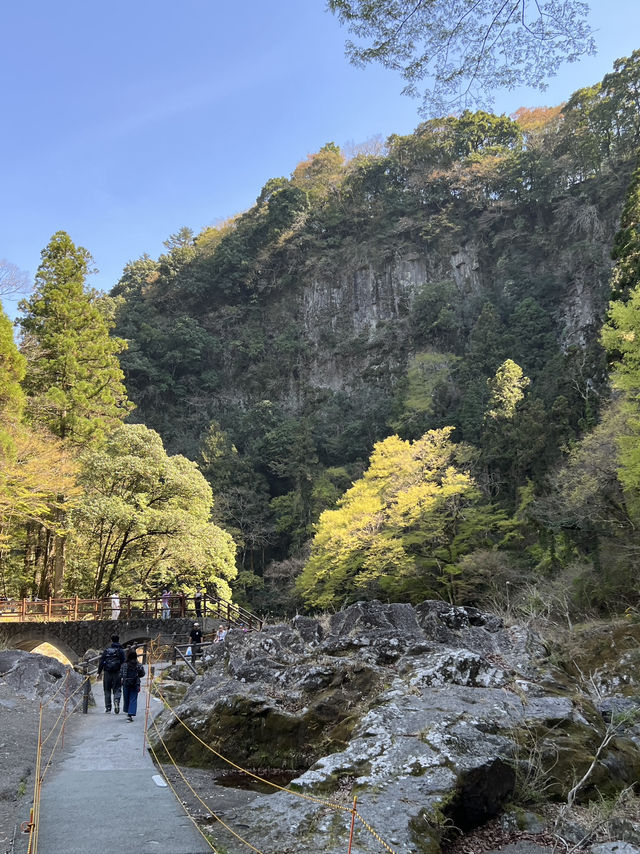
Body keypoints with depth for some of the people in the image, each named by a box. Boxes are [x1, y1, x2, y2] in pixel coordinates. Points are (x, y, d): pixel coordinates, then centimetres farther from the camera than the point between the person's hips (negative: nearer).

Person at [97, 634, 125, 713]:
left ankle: (108, 708, 11)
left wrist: (99, 672, 7)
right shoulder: (121, 650, 3)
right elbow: (123, 662, -2)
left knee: (107, 690, 11)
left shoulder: (107, 649, 8)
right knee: (117, 689, 3)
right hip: (117, 672, -1)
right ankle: (116, 700, -25)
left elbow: (101, 661, 4)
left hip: (107, 672, 2)